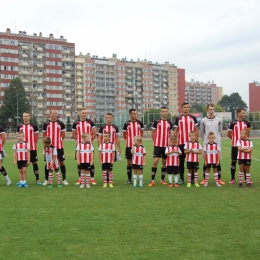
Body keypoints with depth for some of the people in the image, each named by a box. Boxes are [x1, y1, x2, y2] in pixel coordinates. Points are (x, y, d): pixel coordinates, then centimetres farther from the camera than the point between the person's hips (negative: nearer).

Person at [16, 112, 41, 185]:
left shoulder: (34, 126, 0)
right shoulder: (19, 127, 6)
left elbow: (37, 136, 7)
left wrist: (34, 144, 3)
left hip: (32, 148, -2)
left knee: (34, 163, 2)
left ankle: (37, 179, 8)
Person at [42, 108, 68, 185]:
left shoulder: (61, 123, 2)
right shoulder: (46, 124, 2)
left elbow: (63, 135, 8)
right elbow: (44, 135, 10)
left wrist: (58, 141, 3)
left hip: (59, 147, 0)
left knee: (61, 162, 3)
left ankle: (64, 179, 11)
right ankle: (46, 180, 17)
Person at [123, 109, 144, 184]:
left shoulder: (140, 123, 1)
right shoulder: (126, 124, -2)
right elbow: (124, 134, 9)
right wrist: (128, 140, 7)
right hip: (129, 146, -1)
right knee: (129, 162, 5)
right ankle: (129, 179, 13)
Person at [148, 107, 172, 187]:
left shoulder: (169, 123, 8)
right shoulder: (156, 122, -2)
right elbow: (152, 133, 5)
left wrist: (169, 141, 9)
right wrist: (155, 141, 4)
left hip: (166, 145, 4)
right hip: (157, 145, -3)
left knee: (164, 162, 8)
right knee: (155, 161, -9)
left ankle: (162, 180, 19)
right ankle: (152, 180, -4)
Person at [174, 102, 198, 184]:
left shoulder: (193, 118, 7)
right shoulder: (178, 118, 4)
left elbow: (196, 130, 9)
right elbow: (176, 131, 6)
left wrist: (196, 140, 0)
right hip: (181, 143, -1)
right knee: (181, 160, 4)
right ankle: (181, 178, 10)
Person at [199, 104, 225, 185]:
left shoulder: (219, 120, 4)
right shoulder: (203, 120, 2)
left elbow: (220, 131, 13)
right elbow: (201, 132, 9)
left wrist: (217, 139, 9)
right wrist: (205, 140, 6)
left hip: (217, 143, 1)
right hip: (207, 144, -1)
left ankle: (219, 179, 11)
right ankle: (204, 179, 10)